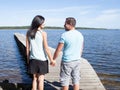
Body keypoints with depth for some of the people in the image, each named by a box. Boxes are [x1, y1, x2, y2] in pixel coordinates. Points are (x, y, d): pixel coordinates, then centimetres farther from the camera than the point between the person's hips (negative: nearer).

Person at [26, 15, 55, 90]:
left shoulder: (29, 33, 2)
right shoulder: (43, 33, -12)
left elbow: (27, 47, 5)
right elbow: (46, 48, -12)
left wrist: (28, 58, 15)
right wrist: (52, 60, -4)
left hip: (33, 59, 4)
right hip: (42, 59, -4)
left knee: (35, 78, 15)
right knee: (41, 79, 5)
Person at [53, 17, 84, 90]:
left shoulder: (64, 35, -15)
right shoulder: (80, 35, 4)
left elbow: (58, 50, -12)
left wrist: (53, 60, 1)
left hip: (67, 62, -6)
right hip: (77, 61, 6)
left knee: (65, 81, 7)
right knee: (76, 80, 13)